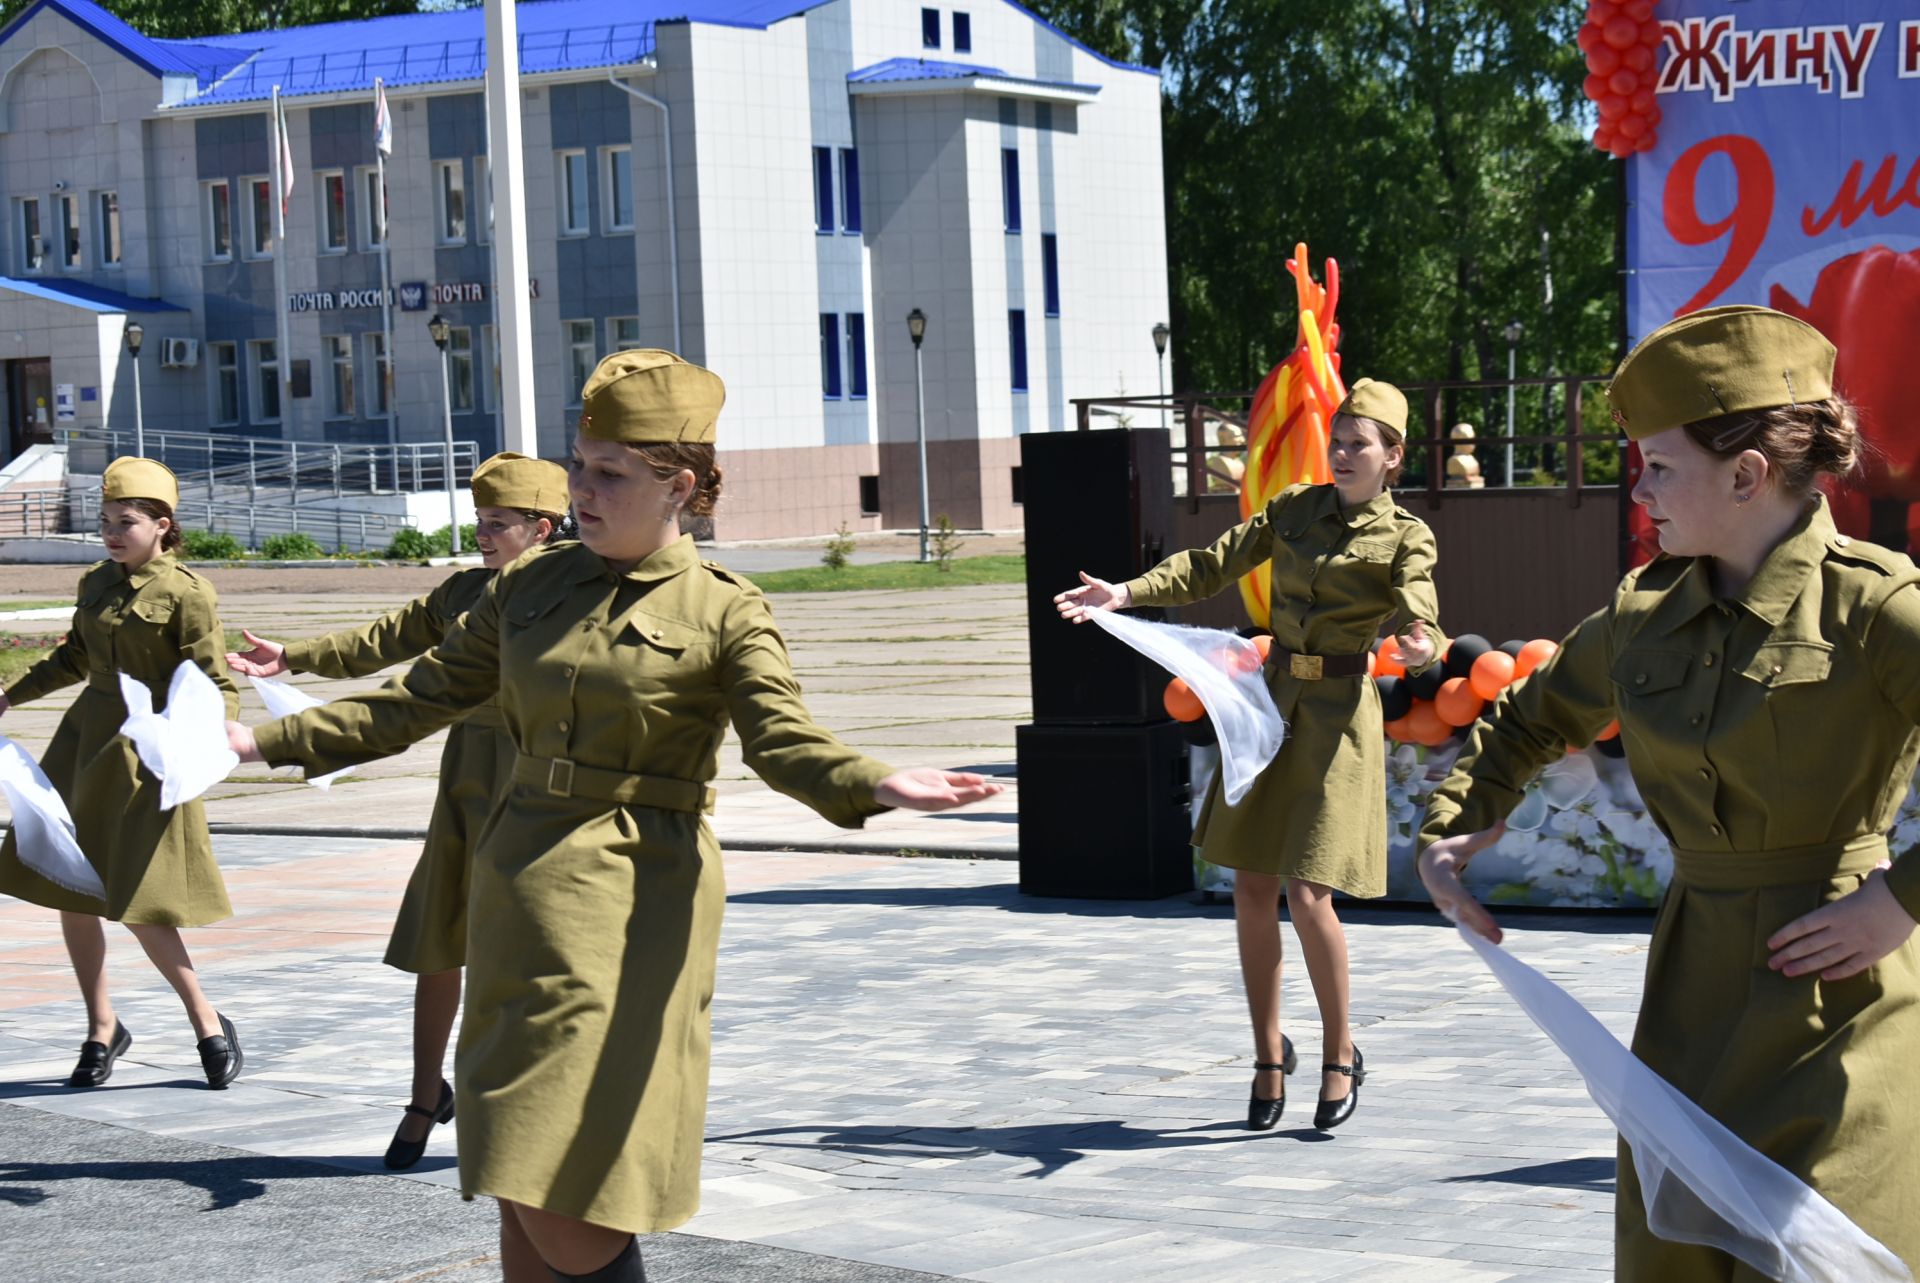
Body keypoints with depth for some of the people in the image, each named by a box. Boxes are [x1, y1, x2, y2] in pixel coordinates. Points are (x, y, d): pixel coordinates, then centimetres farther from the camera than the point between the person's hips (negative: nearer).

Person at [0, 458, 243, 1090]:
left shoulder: (186, 594, -10)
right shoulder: (95, 583, 9)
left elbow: (217, 688, -10)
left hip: (148, 754, -7)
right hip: (85, 743, 7)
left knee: (137, 903, -8)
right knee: (70, 892, 6)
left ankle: (210, 1027, 10)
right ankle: (101, 1028, 21)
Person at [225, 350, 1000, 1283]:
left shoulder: (723, 612, -2)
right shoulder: (529, 587, 12)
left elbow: (786, 744, -14)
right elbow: (420, 701, 19)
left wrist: (875, 787, -35)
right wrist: (268, 742, 18)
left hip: (634, 903, -5)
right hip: (518, 890, 5)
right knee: (518, 1203, 8)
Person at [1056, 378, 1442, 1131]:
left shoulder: (1403, 537, -3)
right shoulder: (1296, 508, 9)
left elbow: (1417, 616, -18)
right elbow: (1213, 566, 9)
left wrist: (1421, 647, -42)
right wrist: (1128, 594, -4)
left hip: (1338, 718, -5)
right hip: (1270, 702, 5)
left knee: (1307, 893, -11)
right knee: (1252, 889, 4)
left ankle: (1341, 1056, 9)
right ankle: (1269, 1054, 19)